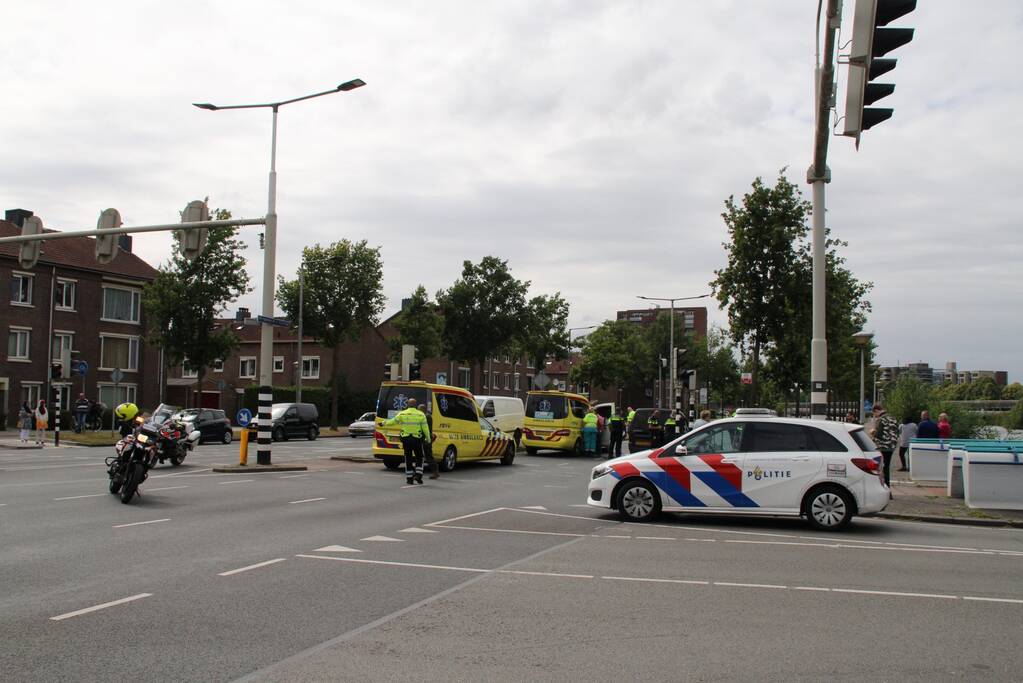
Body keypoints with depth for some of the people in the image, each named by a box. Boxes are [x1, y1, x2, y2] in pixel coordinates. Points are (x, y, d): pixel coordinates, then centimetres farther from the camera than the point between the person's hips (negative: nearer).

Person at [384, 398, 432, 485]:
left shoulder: (402, 414, -1)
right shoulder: (421, 415, -1)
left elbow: (393, 422, 8)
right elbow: (425, 428, 0)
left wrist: (385, 423, 28)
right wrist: (428, 438, 12)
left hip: (406, 439, 1)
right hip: (417, 439, -1)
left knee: (408, 459, 8)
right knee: (419, 458, 13)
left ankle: (409, 478, 9)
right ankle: (418, 475, -1)